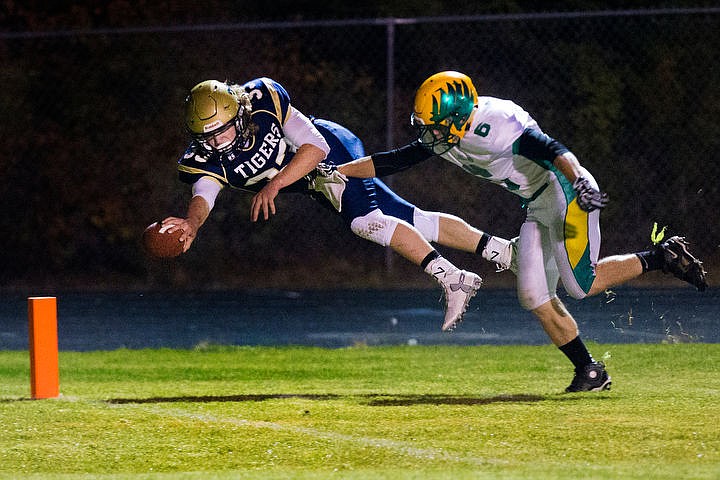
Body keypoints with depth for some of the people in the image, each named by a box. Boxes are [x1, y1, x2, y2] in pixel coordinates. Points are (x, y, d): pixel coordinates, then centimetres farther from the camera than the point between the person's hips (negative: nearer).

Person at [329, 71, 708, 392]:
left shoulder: (493, 125, -26)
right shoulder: (443, 138, 2)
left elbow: (549, 149, -34)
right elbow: (391, 162, 8)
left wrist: (578, 180, -49)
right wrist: (334, 172, 2)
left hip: (567, 194, -9)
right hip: (538, 207, 9)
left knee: (581, 285, -16)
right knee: (534, 296, 0)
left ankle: (660, 257, 3)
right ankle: (590, 371, 7)